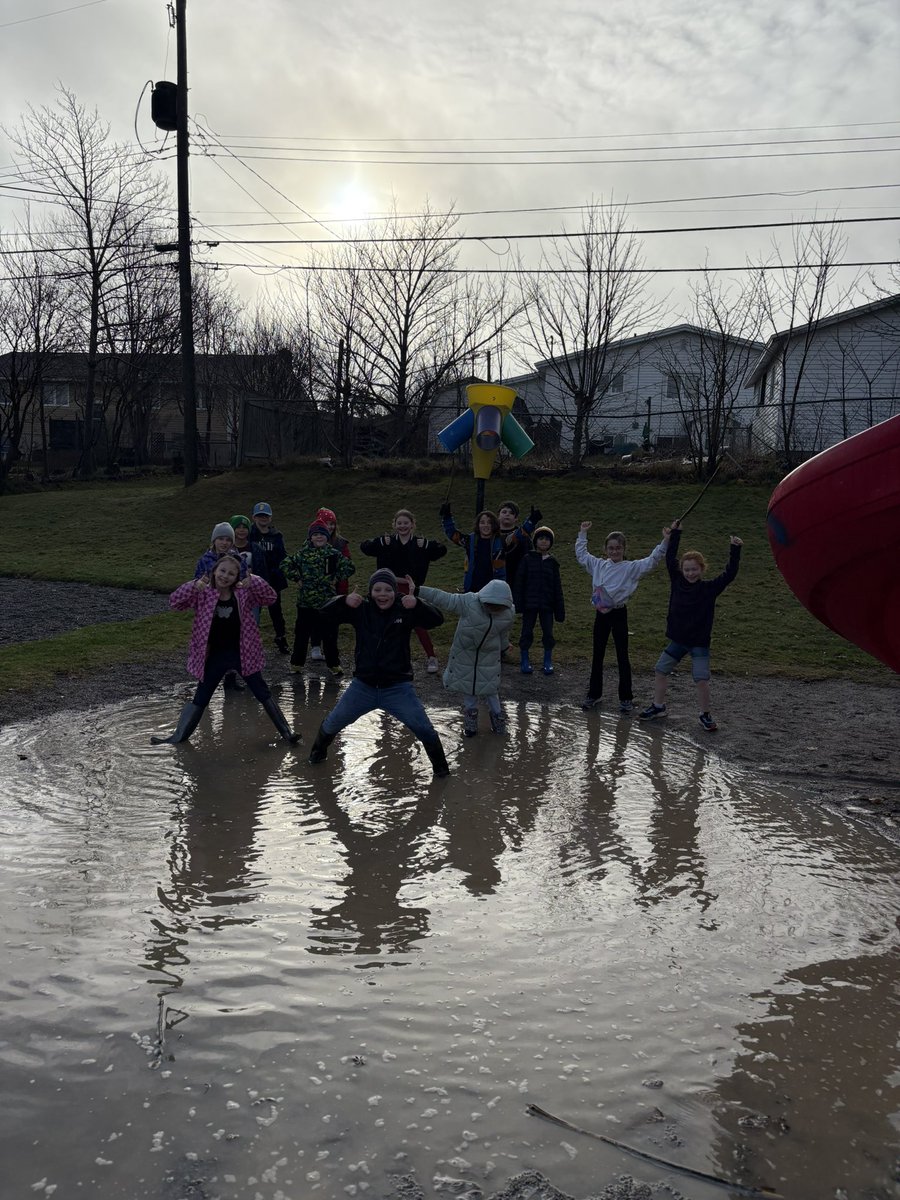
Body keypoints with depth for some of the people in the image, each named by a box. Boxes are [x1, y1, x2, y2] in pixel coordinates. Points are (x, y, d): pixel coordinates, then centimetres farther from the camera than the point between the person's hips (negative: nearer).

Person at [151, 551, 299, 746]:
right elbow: (174, 602, -14)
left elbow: (270, 598, -13)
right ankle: (179, 736, 26)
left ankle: (286, 732, 14)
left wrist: (253, 582, -30)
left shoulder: (244, 593, -6)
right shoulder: (203, 594, -7)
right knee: (200, 699, 13)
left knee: (263, 694, 5)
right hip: (215, 655, 1)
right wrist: (194, 586, -31)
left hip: (243, 653, -1)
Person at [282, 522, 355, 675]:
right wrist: (297, 578, -1)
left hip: (328, 601, 0)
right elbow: (285, 565, 4)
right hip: (305, 602, 0)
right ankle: (296, 664, 20)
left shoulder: (334, 553, 0)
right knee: (301, 634, 8)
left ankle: (333, 664, 19)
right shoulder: (303, 553, 0)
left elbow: (348, 567, 5)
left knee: (330, 634, 7)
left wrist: (336, 578, -1)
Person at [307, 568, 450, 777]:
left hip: (397, 687, -2)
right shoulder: (360, 610, -5)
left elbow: (436, 620, -21)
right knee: (332, 723, 15)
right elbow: (324, 615, -10)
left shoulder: (404, 611, -9)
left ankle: (440, 765, 21)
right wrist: (343, 601, -29)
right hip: (363, 686, 2)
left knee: (424, 729, -6)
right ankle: (318, 750, 46)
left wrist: (417, 604, -39)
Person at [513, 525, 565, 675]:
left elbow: (557, 586, 7)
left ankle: (548, 661, 19)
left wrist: (560, 609, 4)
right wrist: (518, 603, -9)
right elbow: (519, 582, -2)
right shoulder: (528, 559, -1)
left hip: (547, 605, 1)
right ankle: (525, 661, 18)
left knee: (548, 633, 5)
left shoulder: (552, 562, 5)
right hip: (530, 603, -1)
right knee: (527, 632, 5)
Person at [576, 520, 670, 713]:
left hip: (619, 614, -4)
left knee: (622, 656, 2)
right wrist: (582, 534, 19)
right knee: (597, 655, 12)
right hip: (601, 614, 4)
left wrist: (665, 542, -25)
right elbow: (581, 554, 20)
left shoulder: (631, 568, -5)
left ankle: (626, 698, 11)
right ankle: (593, 694, 23)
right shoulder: (599, 565, 7)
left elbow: (652, 560, -14)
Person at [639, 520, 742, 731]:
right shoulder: (678, 582, -1)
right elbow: (670, 558, 2)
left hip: (700, 642, -4)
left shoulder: (710, 588, -8)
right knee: (660, 671, 8)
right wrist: (675, 533, 2)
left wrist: (735, 550, -24)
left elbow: (730, 573, -16)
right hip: (678, 640, 4)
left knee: (701, 679, -9)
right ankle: (658, 706, 24)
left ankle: (705, 715, 9)